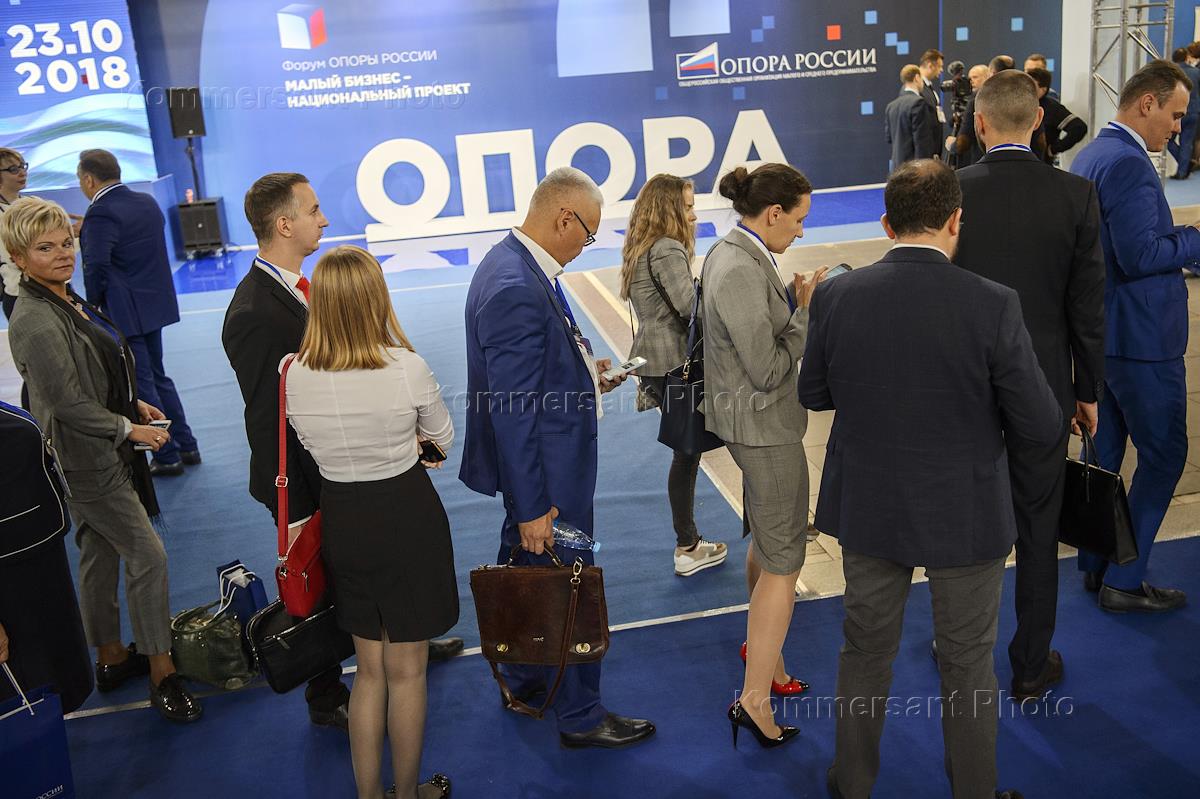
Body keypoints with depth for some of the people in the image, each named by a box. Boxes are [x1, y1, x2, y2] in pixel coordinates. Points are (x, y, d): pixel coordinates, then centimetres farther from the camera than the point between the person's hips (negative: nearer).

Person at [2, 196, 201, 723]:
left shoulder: (67, 299, 7)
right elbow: (69, 405, -22)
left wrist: (136, 404, 11)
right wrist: (130, 430, -14)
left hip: (104, 451, 9)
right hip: (86, 459, -9)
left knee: (100, 556, 19)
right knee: (148, 556, -5)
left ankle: (111, 657, 33)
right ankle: (162, 673, 6)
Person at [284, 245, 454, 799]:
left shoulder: (294, 375, -11)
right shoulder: (407, 367, -20)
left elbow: (313, 446, 6)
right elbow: (441, 438, -2)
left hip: (342, 522, 3)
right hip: (408, 515, -3)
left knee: (369, 670, 22)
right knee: (406, 672, 15)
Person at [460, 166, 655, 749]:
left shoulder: (512, 262, 5)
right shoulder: (518, 290, -28)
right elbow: (513, 411, -27)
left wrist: (584, 373, 7)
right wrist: (533, 508, -23)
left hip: (536, 463, 11)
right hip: (546, 470, -10)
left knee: (526, 573, 25)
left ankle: (522, 679, 46)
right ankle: (580, 717, 26)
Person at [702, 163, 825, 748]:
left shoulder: (730, 254, 6)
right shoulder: (742, 272, -25)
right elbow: (769, 370, -22)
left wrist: (795, 303, 1)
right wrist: (807, 312, -13)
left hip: (752, 422, 10)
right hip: (764, 426, -10)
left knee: (766, 540, 24)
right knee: (784, 559, -2)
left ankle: (761, 644, 43)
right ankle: (755, 697, 6)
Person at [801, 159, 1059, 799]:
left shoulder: (836, 297, -13)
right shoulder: (993, 306, -21)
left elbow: (813, 394, 1)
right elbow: (1041, 427, -14)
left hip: (868, 508, 3)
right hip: (965, 516, -2)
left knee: (866, 650, 21)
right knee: (968, 664, 18)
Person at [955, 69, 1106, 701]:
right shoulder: (1076, 195, -9)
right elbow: (1087, 307, -4)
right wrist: (1088, 390, 8)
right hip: (1043, 389, 0)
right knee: (1037, 530, 12)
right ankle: (1030, 665, 25)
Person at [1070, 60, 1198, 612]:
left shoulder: (1089, 155, 12)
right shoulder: (1127, 163, -20)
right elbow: (1140, 255, -24)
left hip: (1099, 332, 10)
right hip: (1140, 337, -10)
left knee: (1105, 449, 17)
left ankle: (1096, 562, 28)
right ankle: (1123, 581, 9)